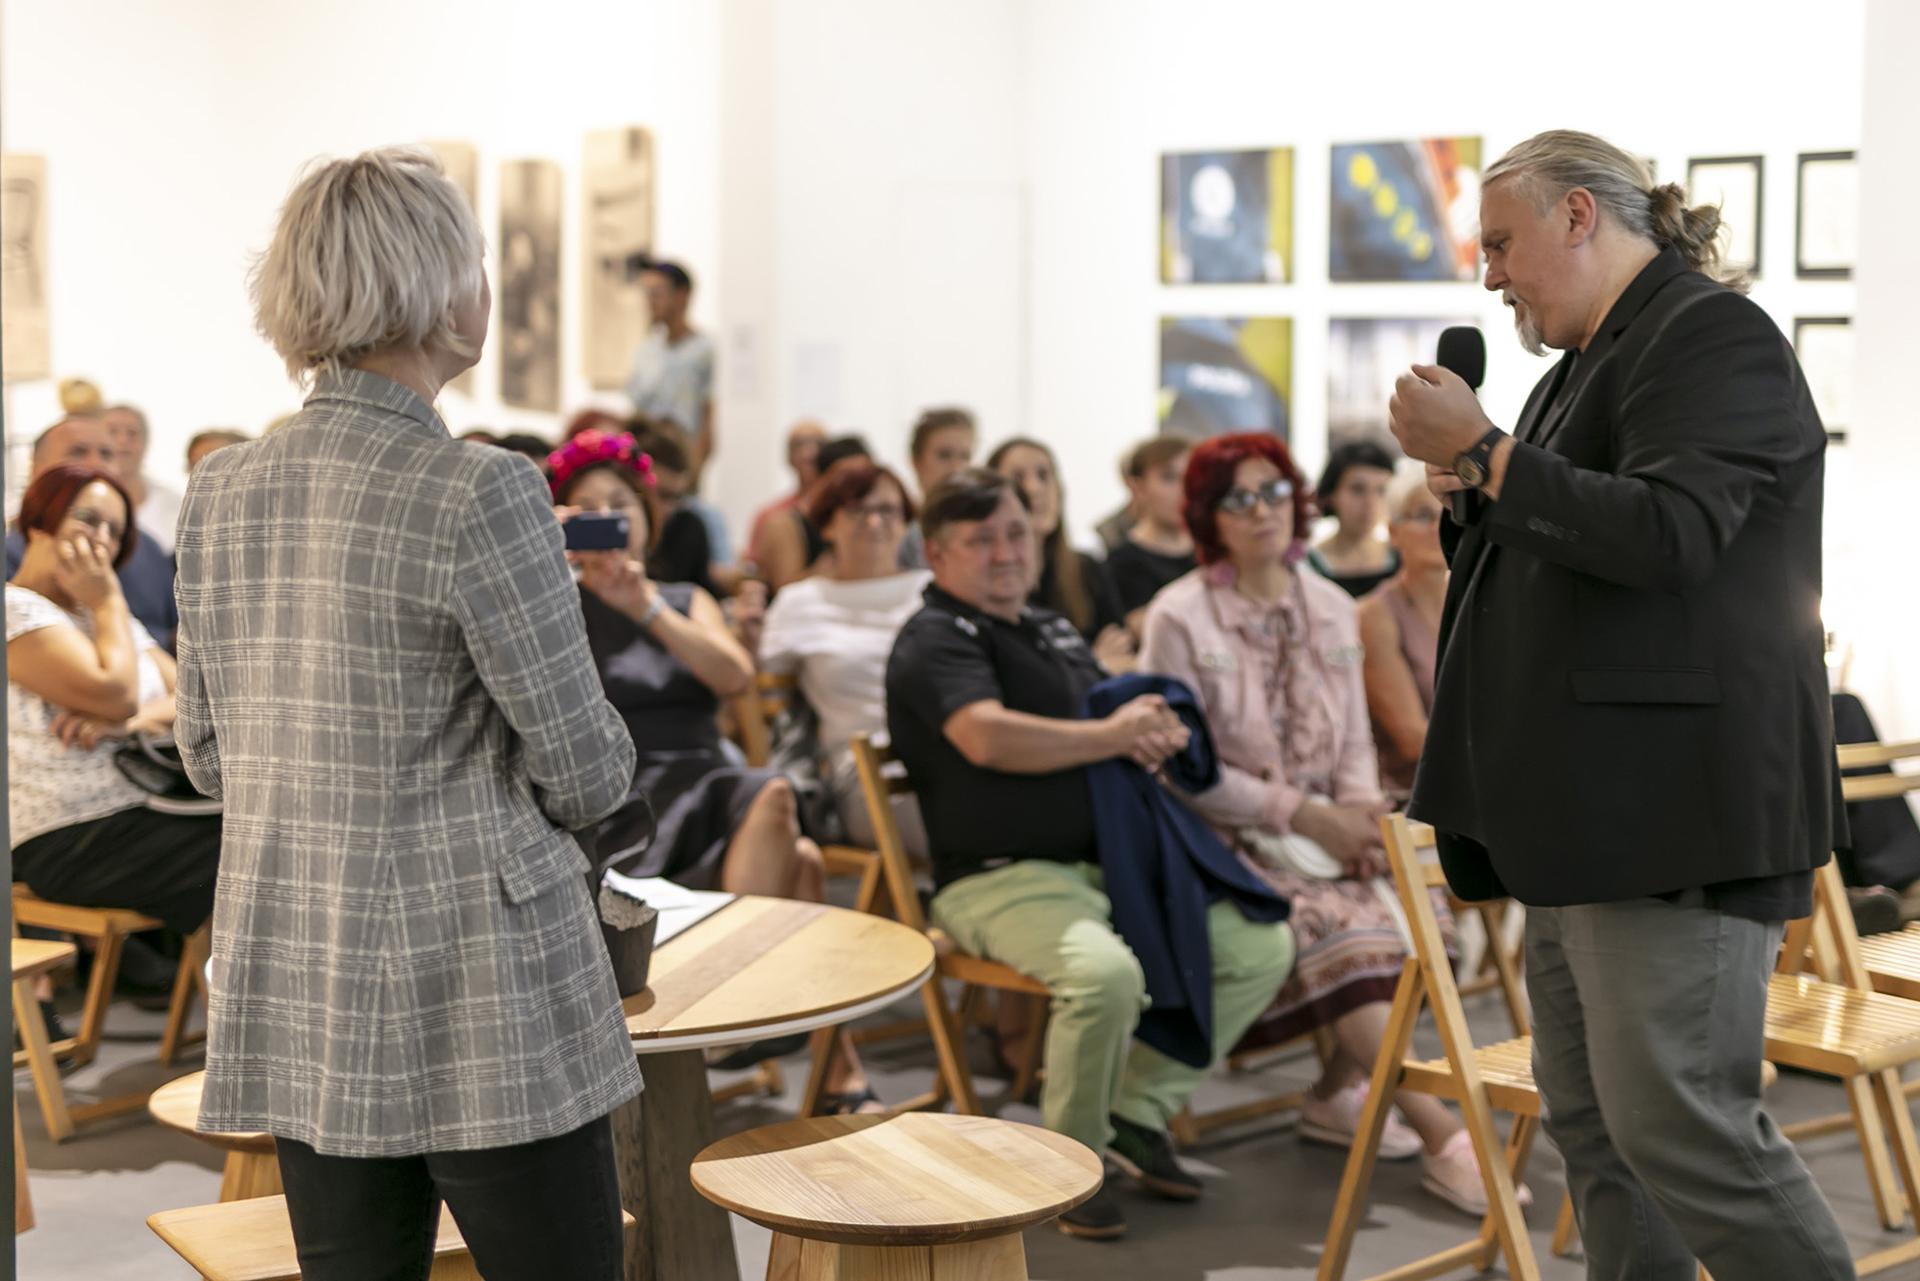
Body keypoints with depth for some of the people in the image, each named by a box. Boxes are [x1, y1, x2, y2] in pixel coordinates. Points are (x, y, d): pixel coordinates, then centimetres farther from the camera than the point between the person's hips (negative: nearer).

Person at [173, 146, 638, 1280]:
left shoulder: (221, 493, 4)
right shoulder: (479, 492, -15)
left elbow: (210, 754, 13)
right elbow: (588, 774, -11)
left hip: (290, 993, 7)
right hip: (477, 996, -6)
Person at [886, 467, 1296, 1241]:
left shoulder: (1054, 632, 22)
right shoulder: (936, 640, -5)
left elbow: (1134, 715, 22)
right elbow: (987, 736, -24)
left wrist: (1158, 732, -5)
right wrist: (1112, 735, -14)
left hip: (1108, 863, 9)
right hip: (1000, 879, -8)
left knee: (1262, 945, 0)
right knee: (1106, 971, -35)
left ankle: (1140, 1110, 8)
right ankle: (1072, 1160, -11)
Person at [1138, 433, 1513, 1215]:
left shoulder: (1332, 610, 13)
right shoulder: (1179, 618, -4)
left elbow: (1355, 743, 14)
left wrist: (1360, 810, -9)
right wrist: (1304, 813, -16)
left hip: (1327, 827, 5)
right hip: (1232, 842, -5)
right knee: (1340, 927, -30)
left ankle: (1339, 1091, -5)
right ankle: (1440, 1137, -30)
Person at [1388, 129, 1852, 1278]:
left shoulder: (1713, 337, -9)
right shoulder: (1589, 364, 20)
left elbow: (1667, 535, -23)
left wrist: (1483, 451, -17)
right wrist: (1473, 489, 9)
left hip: (1676, 816, -10)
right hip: (1585, 816, 10)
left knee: (1677, 1119, -11)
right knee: (1590, 1117, 12)